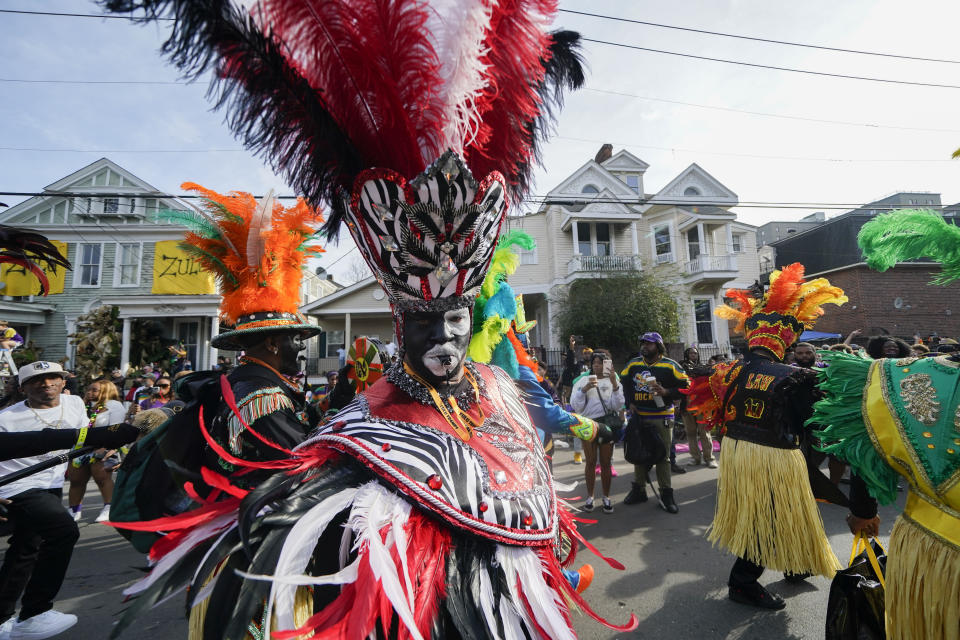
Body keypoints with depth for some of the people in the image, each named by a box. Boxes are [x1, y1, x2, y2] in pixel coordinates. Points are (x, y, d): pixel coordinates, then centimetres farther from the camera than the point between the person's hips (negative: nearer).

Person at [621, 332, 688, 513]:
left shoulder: (670, 366, -5)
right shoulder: (633, 364, 6)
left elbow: (685, 387, -6)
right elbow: (624, 383, 17)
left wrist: (665, 392, -20)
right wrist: (630, 403, 7)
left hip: (662, 417, -4)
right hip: (638, 416, 4)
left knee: (663, 455, 1)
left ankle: (666, 494, 13)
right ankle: (638, 490, 25)